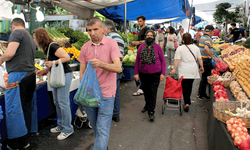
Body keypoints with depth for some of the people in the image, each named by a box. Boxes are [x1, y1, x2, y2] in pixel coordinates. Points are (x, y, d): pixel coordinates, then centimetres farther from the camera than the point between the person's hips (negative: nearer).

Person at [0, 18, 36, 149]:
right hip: (31, 74, 8)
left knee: (13, 109, -1)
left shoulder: (16, 33, -3)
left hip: (18, 75, -8)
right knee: (26, 109, 12)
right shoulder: (30, 38, 22)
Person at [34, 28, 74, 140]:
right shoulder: (46, 48, 13)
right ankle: (61, 125, 29)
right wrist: (43, 71, 13)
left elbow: (67, 57, -22)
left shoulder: (53, 46, -16)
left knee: (63, 102, -6)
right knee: (56, 102, 15)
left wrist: (53, 63, -22)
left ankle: (68, 129, 7)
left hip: (64, 75, -10)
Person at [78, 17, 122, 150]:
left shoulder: (111, 43, -7)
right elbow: (82, 71, 8)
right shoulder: (85, 47, 6)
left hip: (106, 94, -4)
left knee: (102, 131, -4)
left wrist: (101, 64, -35)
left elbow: (118, 68, -18)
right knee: (95, 128, 19)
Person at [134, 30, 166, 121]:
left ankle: (151, 111, 9)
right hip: (143, 74, 3)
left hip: (155, 74, -2)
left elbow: (163, 61, 1)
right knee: (146, 91, 17)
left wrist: (162, 73, -5)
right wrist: (136, 73, 0)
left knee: (153, 93, -3)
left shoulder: (157, 47, -3)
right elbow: (137, 60, 4)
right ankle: (147, 105, 42)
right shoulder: (141, 47, 2)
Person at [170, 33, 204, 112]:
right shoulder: (196, 48, 5)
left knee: (185, 87, 1)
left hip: (184, 71, -3)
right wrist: (202, 67, 21)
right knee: (190, 85, 14)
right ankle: (188, 101, 24)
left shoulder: (180, 48, -6)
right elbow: (200, 59, 10)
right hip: (193, 71, 3)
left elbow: (177, 60, -12)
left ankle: (187, 103, -7)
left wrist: (174, 69, -9)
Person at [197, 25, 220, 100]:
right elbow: (206, 48, -34)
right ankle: (202, 95, 8)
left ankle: (200, 93, 29)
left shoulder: (201, 37, 12)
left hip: (201, 59, 9)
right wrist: (213, 57, -31)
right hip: (206, 60, -9)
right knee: (205, 78, 0)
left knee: (203, 77, 20)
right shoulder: (208, 39, -17)